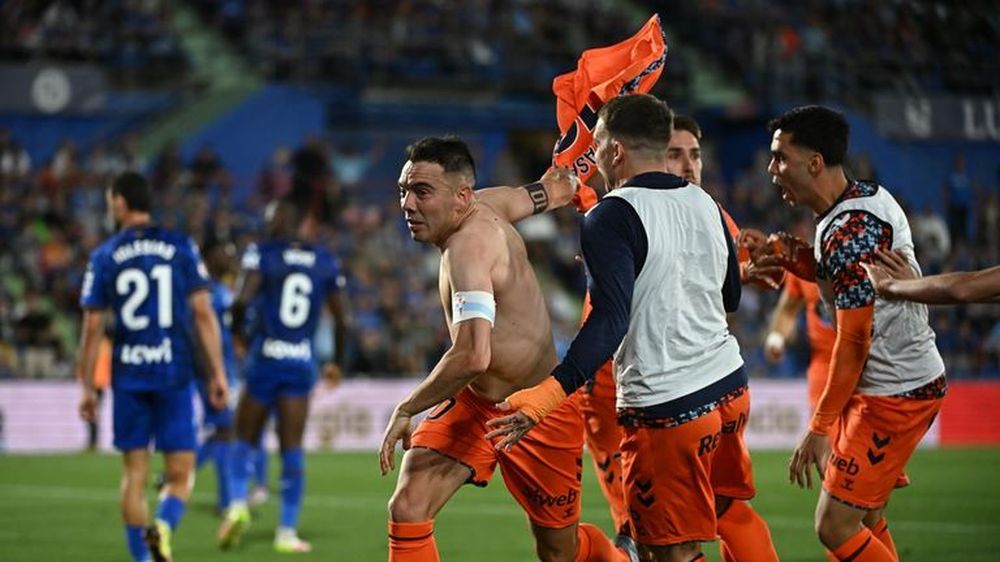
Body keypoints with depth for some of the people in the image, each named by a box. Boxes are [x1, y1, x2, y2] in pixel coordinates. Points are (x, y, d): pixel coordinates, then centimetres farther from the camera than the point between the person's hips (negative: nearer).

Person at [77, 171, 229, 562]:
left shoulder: (104, 256, 2)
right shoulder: (181, 247, 2)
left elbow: (92, 328, 1)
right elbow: (203, 313, -2)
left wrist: (87, 387, 8)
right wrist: (218, 373, 2)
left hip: (128, 375, 1)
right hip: (173, 372, -1)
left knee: (135, 472, 10)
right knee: (180, 473, 4)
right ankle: (163, 528, -24)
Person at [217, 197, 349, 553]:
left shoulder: (263, 254, -3)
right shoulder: (325, 262, 7)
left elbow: (242, 300, -16)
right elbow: (341, 319, 10)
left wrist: (234, 333, 3)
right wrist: (338, 362, 24)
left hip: (264, 359, -2)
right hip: (301, 363, 2)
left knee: (246, 440, 13)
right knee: (292, 448, 4)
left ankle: (237, 504, -8)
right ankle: (287, 531, 3)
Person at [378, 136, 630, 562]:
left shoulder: (469, 244, -31)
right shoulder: (484, 205, -6)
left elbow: (473, 357, -41)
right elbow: (558, 187, 11)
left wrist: (406, 410, -29)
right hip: (474, 402, 8)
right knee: (407, 510, -14)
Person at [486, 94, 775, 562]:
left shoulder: (610, 218, -14)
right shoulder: (704, 203, 8)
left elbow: (610, 323, -26)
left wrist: (545, 396, -33)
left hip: (666, 409, -8)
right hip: (729, 385, 8)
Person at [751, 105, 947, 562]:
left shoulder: (848, 231, -22)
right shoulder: (869, 194, 7)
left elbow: (853, 342, -21)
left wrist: (819, 427, -17)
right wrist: (796, 257, 1)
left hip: (892, 395, -10)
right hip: (914, 379, 10)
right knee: (866, 520, 15)